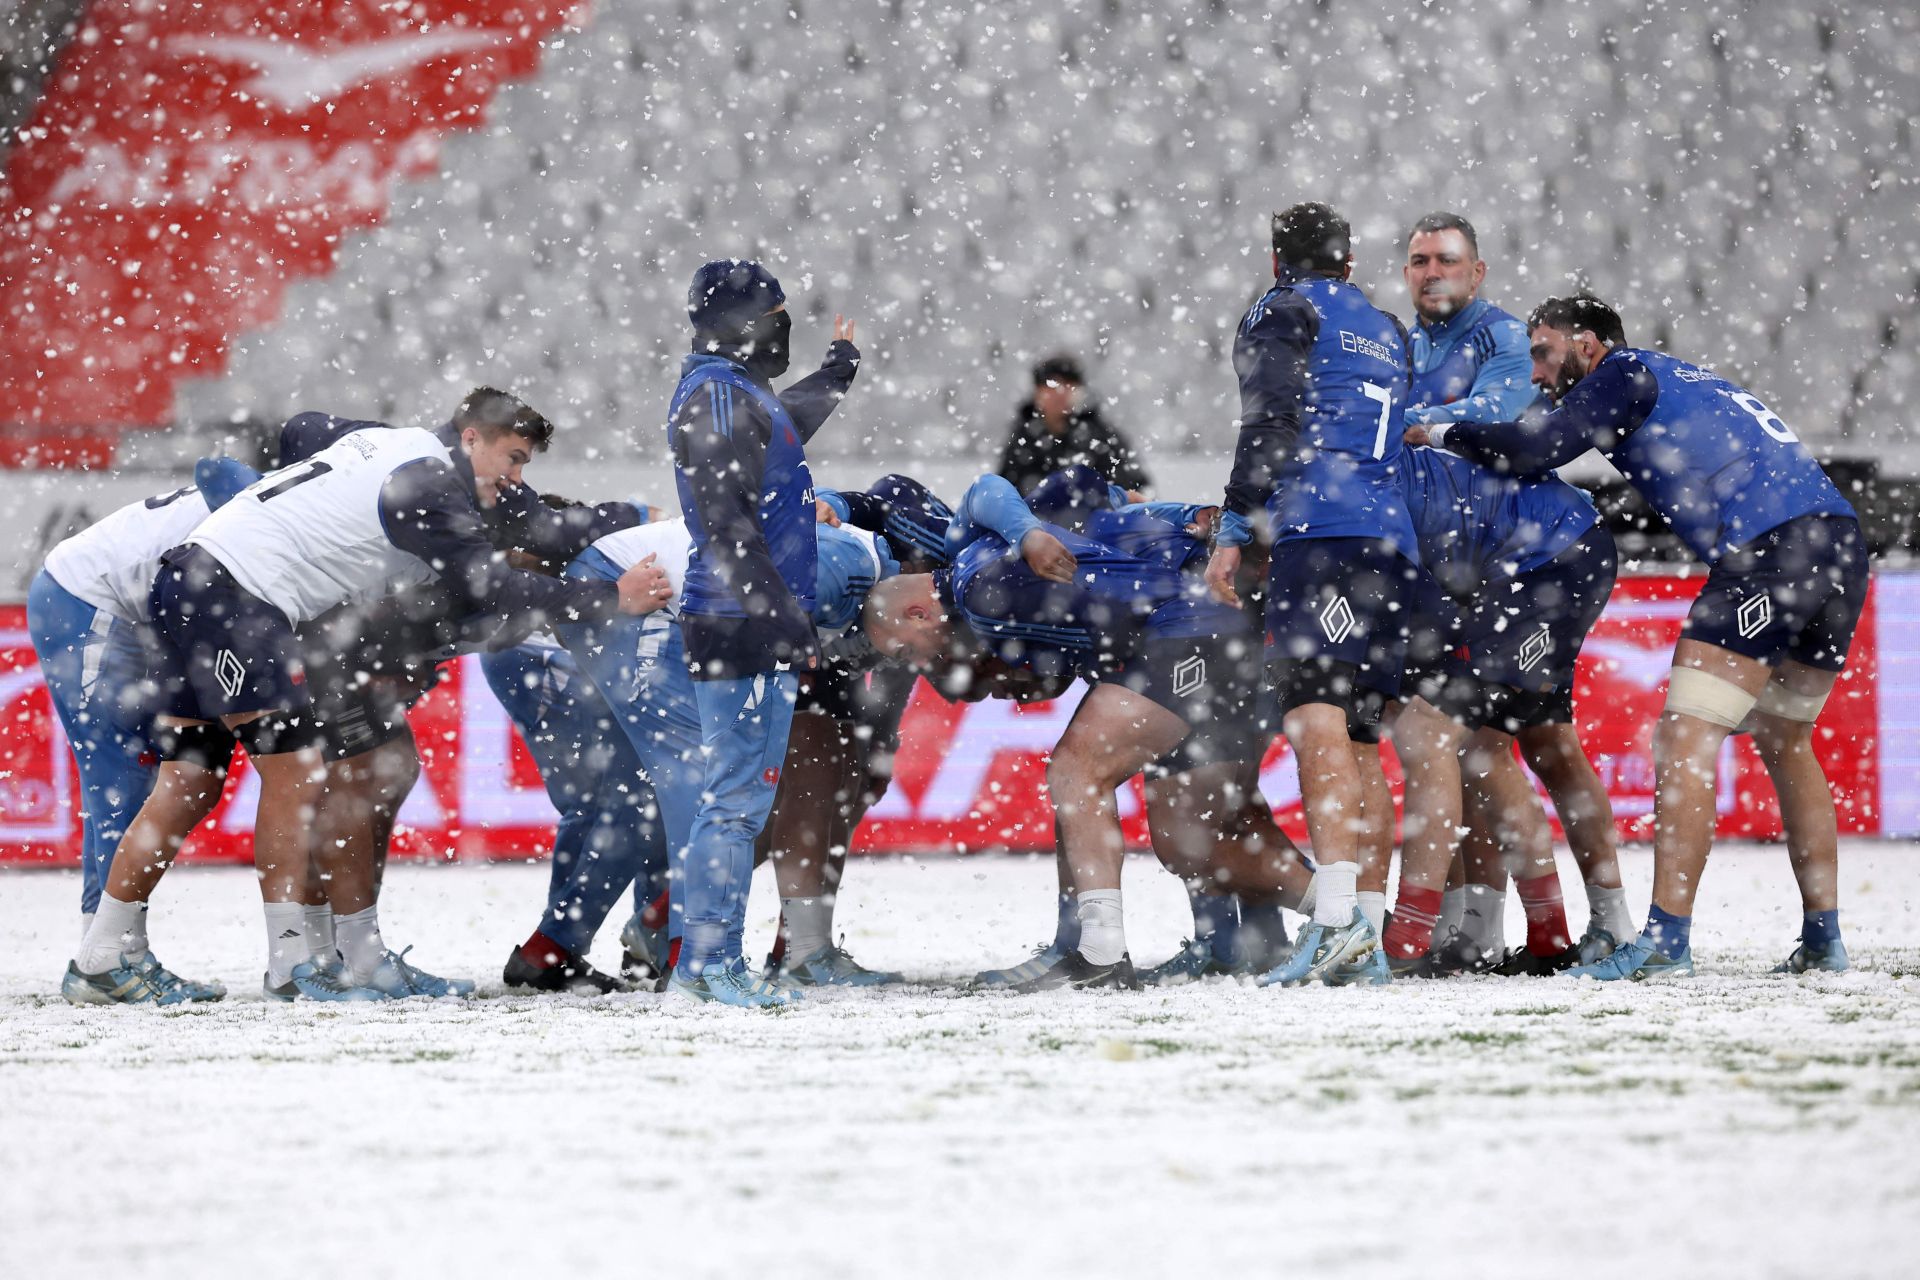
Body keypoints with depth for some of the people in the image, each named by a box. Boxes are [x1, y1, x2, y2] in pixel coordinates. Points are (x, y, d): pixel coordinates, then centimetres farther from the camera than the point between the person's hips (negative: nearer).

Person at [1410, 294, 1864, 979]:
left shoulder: (1626, 373, 5)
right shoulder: (1682, 378, 31)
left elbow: (1535, 448, -5)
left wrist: (1443, 434, 10)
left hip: (1770, 548, -9)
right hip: (1842, 545, 9)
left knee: (1685, 739, -9)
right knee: (1785, 742, 20)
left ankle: (1666, 940, -16)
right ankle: (1822, 939, 18)